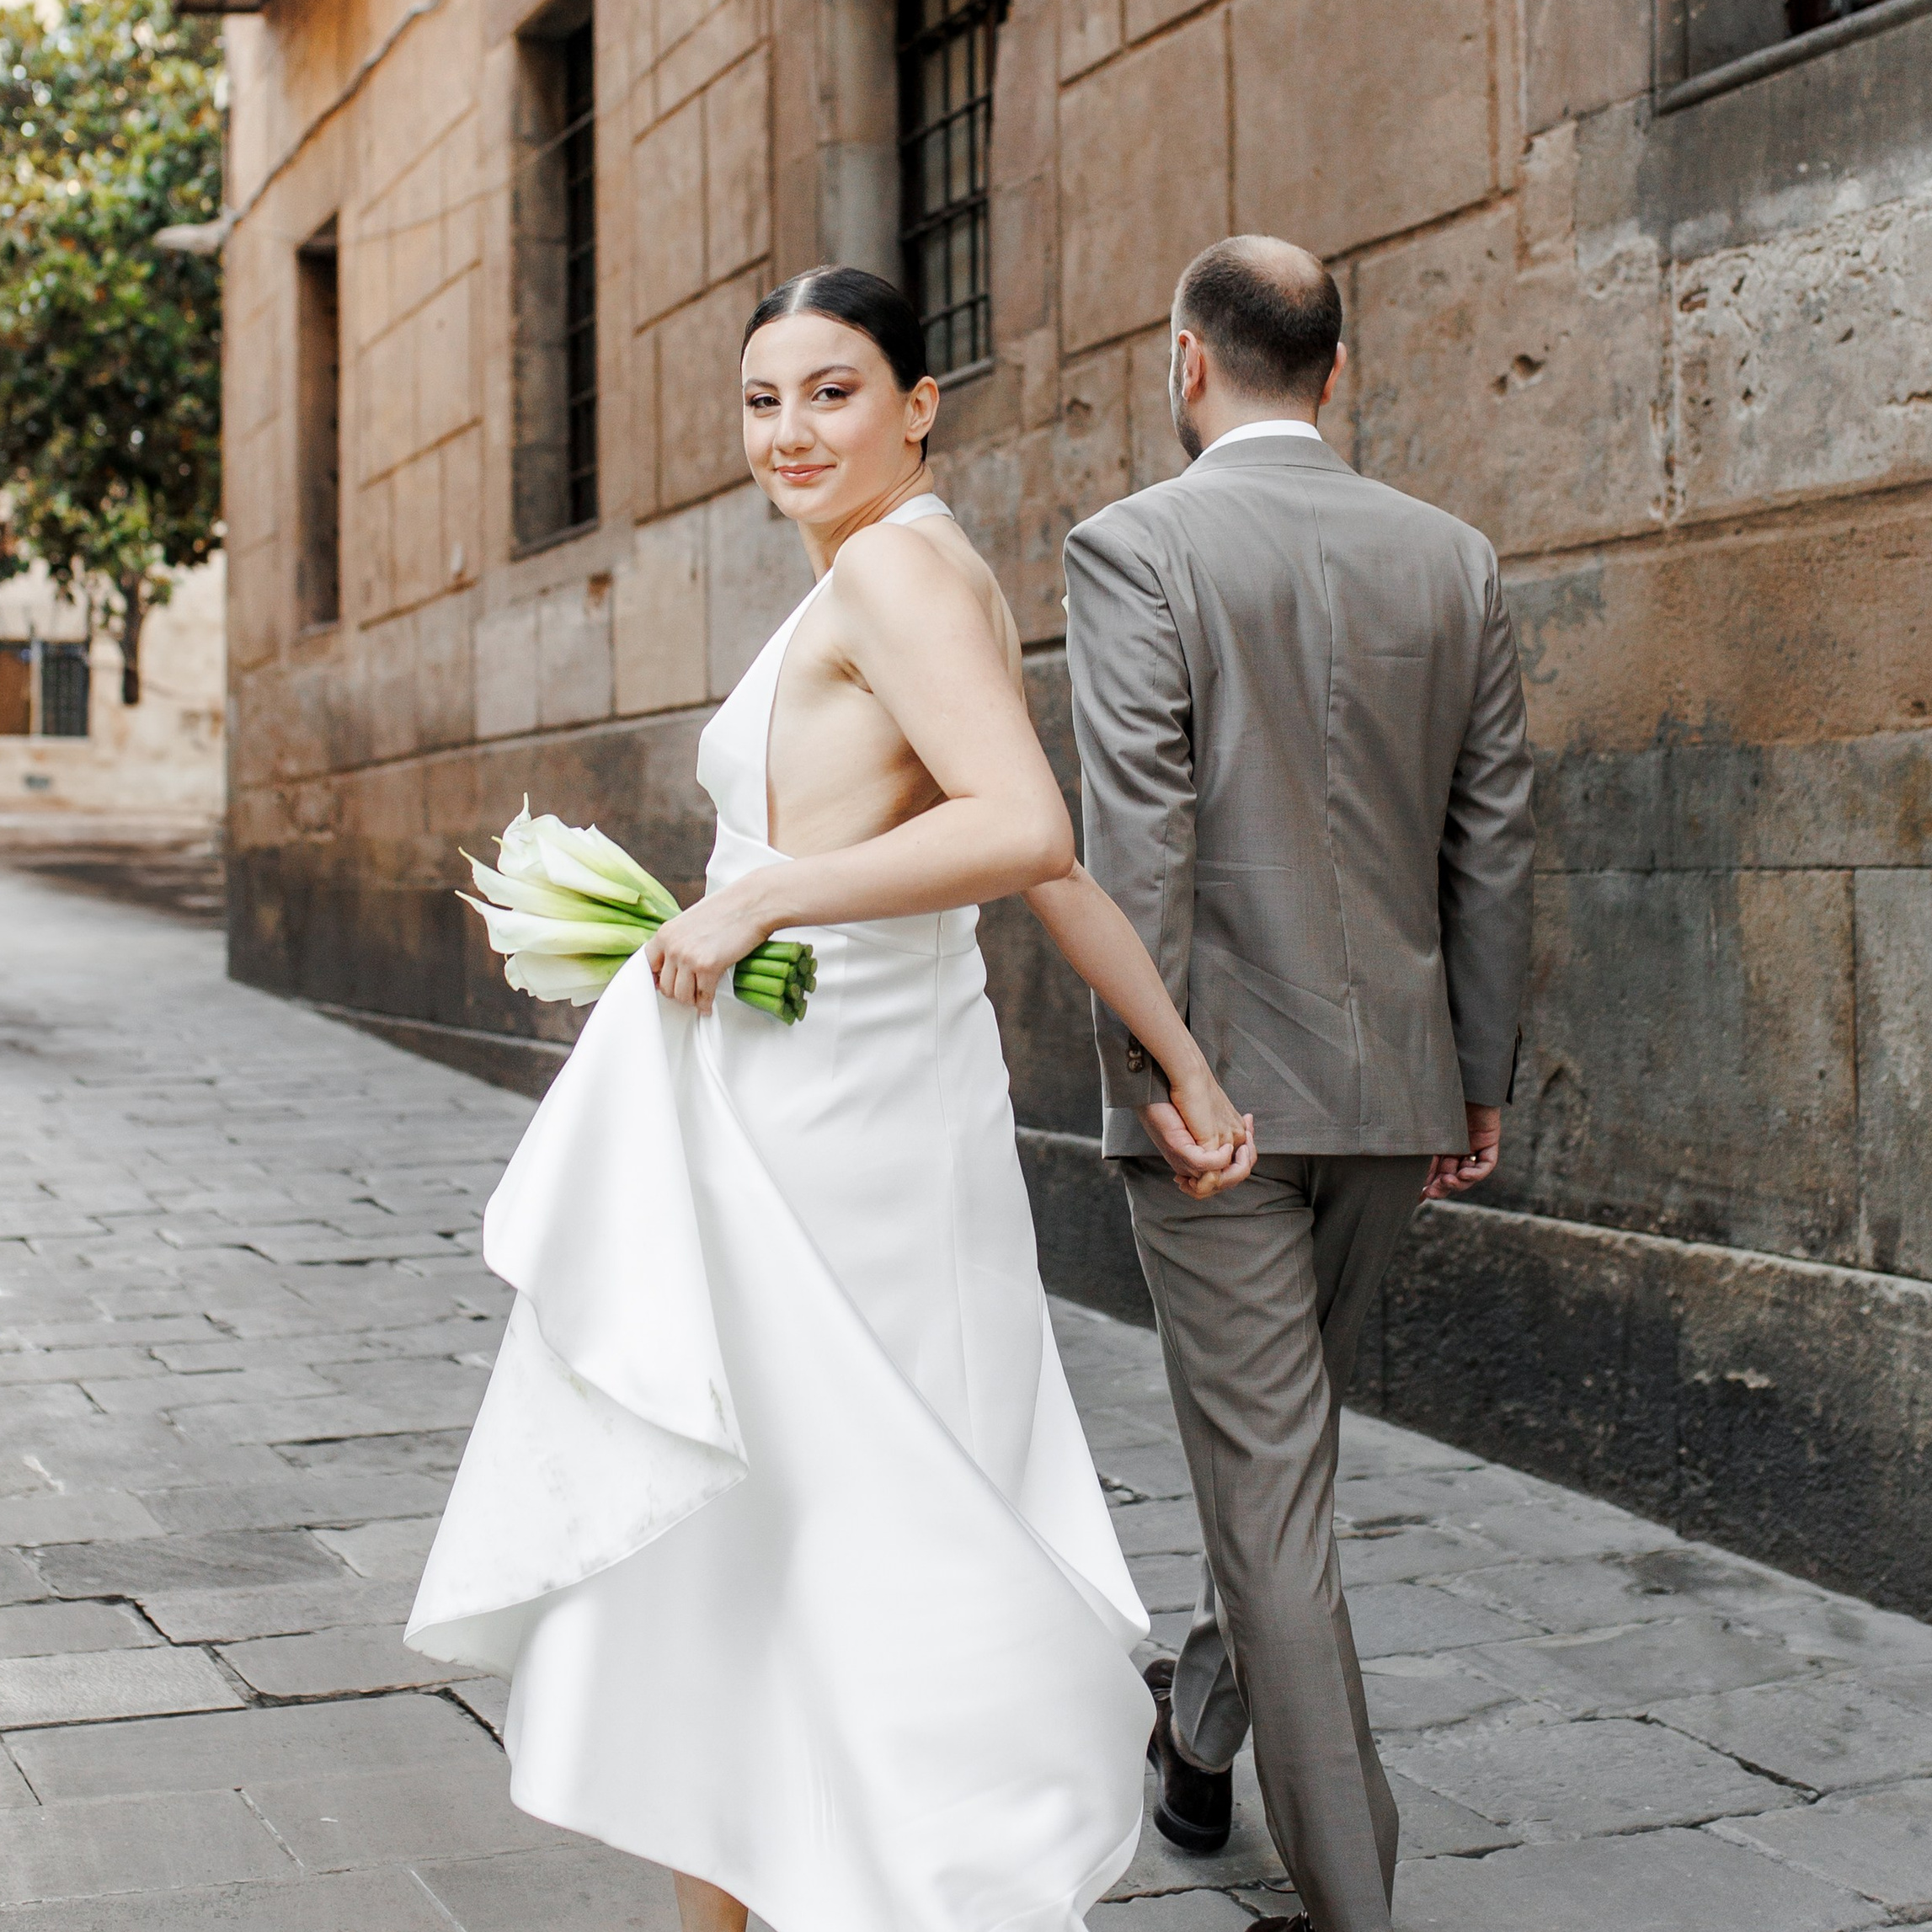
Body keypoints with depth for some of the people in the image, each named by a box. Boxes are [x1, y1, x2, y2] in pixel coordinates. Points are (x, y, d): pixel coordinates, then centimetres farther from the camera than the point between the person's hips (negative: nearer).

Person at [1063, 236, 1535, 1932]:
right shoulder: (1452, 558, 6)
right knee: (1277, 1429, 23)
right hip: (1394, 1081, 5)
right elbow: (1497, 836, 7)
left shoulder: (1136, 547, -8)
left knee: (1268, 1469, 1)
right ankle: (1203, 1737, 40)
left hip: (1224, 1081, -5)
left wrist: (1151, 1070, -15)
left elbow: (1138, 832, -17)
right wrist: (1483, 1075, 13)